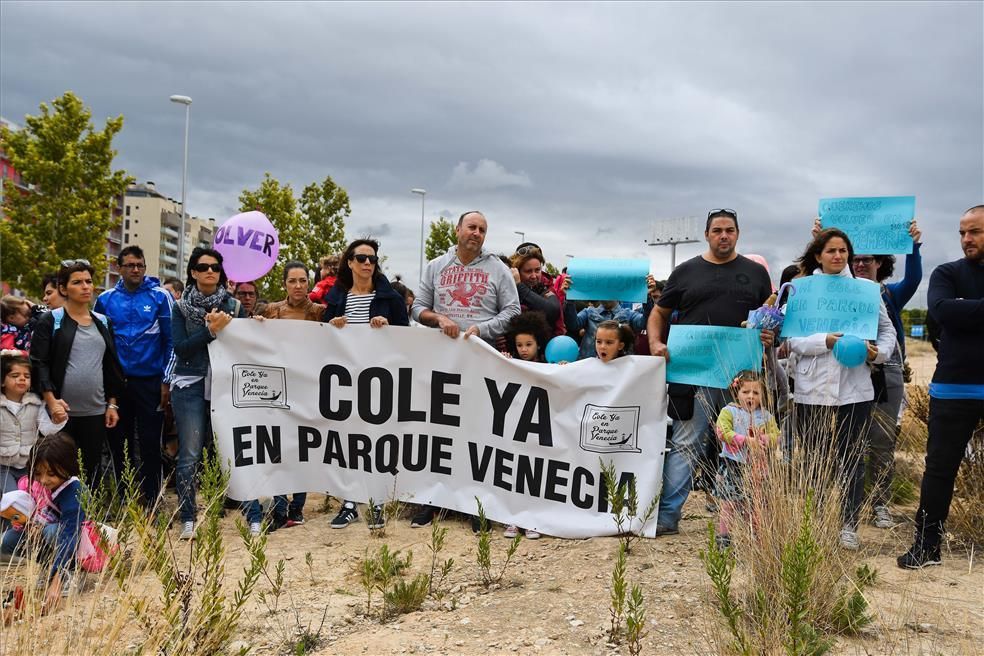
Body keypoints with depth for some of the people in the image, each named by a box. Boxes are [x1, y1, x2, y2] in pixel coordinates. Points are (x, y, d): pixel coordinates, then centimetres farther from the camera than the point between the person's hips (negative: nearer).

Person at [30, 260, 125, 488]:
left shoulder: (104, 323, 14)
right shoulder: (50, 321, 1)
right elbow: (39, 363, -7)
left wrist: (112, 404, 9)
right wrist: (51, 400, -18)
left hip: (96, 411, 4)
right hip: (61, 411, -4)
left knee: (93, 472, 8)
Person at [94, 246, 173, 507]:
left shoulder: (160, 296, -3)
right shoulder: (106, 299, 4)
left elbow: (170, 341, -3)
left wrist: (167, 381, -8)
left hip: (150, 383, -3)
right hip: (116, 383, 3)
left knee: (149, 444, 2)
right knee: (120, 444, 11)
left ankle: (150, 503, 11)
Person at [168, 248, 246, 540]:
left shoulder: (234, 306, 10)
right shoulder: (181, 307, 7)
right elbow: (181, 348, -4)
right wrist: (211, 331, -13)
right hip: (190, 385, -1)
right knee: (190, 454, -1)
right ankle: (188, 520, 7)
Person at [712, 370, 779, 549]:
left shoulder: (766, 416, 8)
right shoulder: (729, 411, -3)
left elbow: (776, 437, 3)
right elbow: (723, 432, -16)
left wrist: (762, 439, -16)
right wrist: (746, 440, -19)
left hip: (756, 467, 3)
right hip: (732, 465, -3)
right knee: (728, 503, -2)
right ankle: (723, 537, 5)